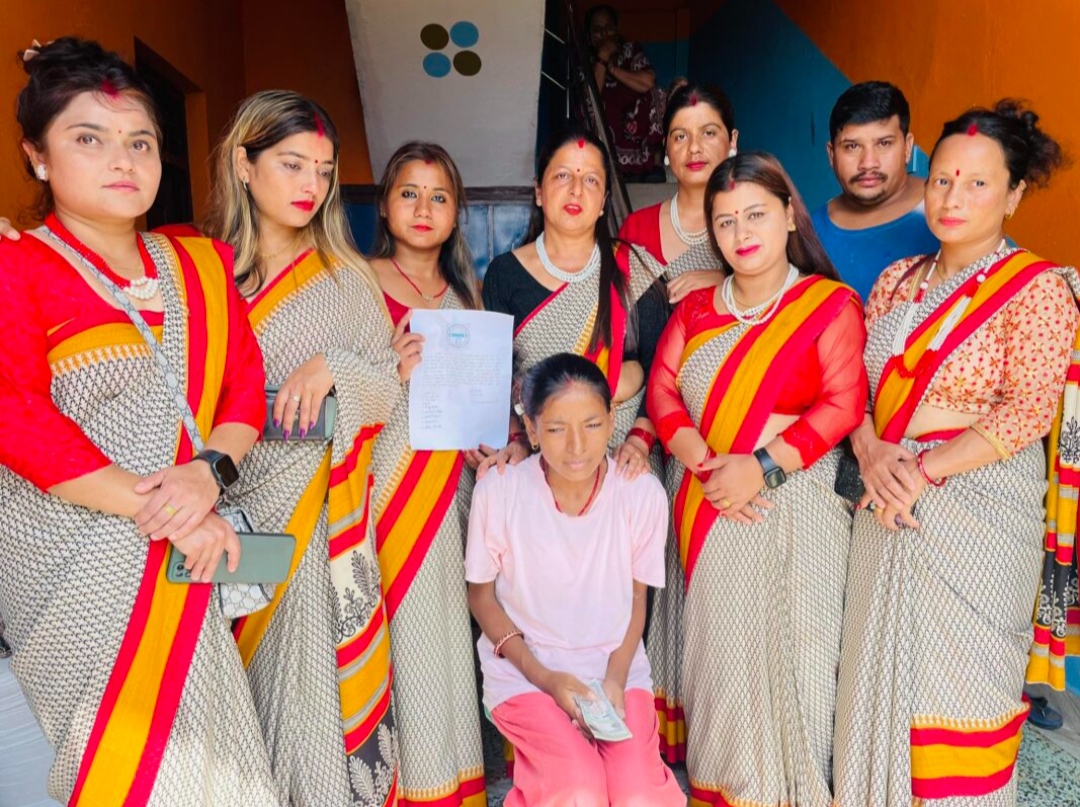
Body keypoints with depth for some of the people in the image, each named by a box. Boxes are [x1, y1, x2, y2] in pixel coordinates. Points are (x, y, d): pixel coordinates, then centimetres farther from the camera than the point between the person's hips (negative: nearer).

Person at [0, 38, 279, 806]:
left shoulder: (201, 264, 11)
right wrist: (160, 512, -18)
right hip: (77, 566, -4)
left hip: (186, 560, 5)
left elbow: (245, 383, 5)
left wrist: (211, 472, -14)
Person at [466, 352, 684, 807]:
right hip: (524, 673, -1)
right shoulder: (498, 492, -16)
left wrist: (615, 676, -10)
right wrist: (543, 676, -12)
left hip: (617, 670, 2)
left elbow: (636, 597, 2)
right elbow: (481, 595, -3)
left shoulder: (643, 494, -12)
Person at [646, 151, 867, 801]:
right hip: (706, 502, 3)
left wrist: (763, 467, -17)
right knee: (719, 644, 8)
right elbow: (663, 390, 4)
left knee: (787, 646, 3)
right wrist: (703, 464, -12)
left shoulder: (831, 304, 0)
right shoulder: (696, 309, 12)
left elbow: (844, 403, -9)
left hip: (793, 498, -3)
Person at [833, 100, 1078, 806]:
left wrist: (923, 470, -17)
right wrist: (871, 452, -11)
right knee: (880, 666, 14)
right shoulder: (898, 281, 10)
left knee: (956, 677, 6)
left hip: (978, 504, -5)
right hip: (887, 501, 5)